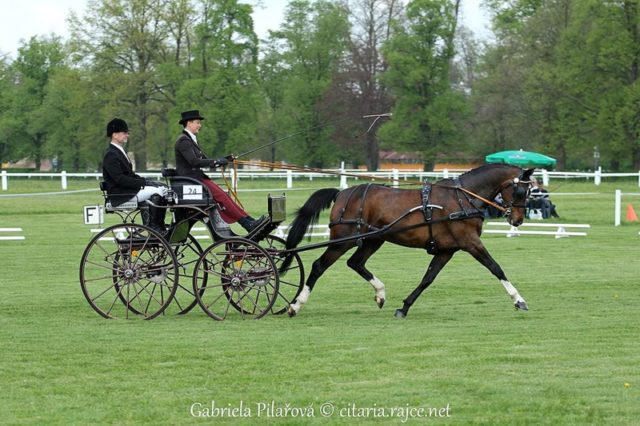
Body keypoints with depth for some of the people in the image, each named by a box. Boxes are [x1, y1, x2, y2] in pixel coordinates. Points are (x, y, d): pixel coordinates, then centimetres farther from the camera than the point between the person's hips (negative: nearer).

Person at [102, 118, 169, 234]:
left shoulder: (120, 152, 19)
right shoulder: (111, 155, -13)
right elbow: (120, 179, -22)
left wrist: (144, 181, 4)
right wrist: (143, 183, -21)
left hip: (129, 189, 10)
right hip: (120, 195, -10)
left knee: (163, 189, 0)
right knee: (157, 192, -23)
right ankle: (153, 226, -14)